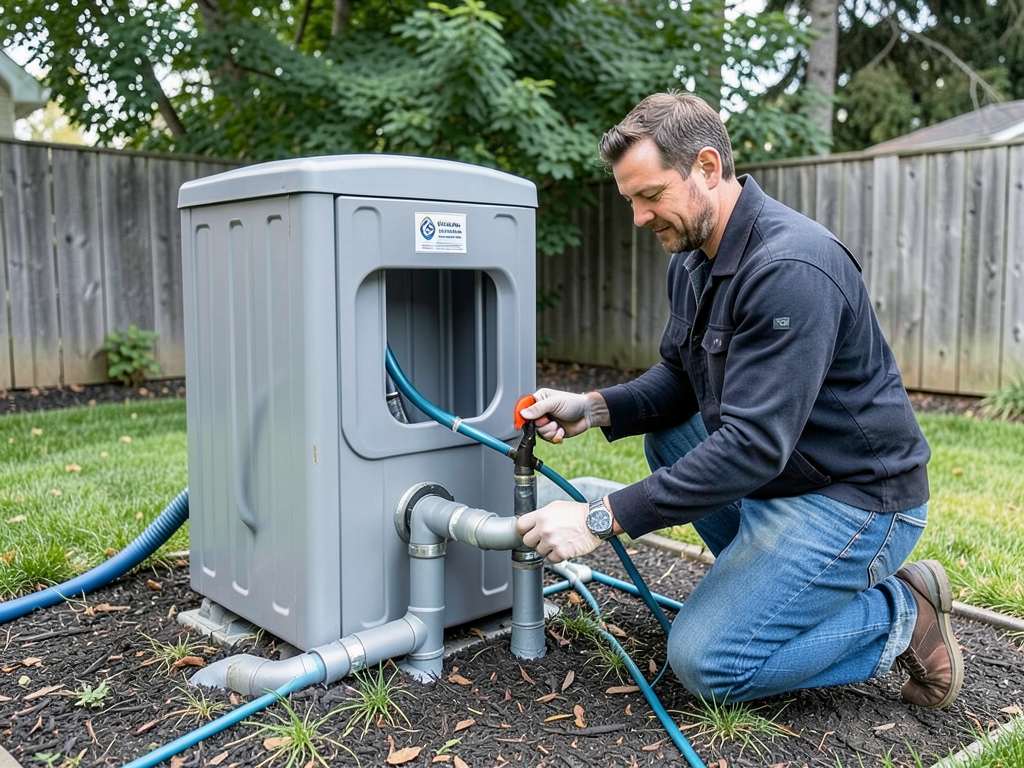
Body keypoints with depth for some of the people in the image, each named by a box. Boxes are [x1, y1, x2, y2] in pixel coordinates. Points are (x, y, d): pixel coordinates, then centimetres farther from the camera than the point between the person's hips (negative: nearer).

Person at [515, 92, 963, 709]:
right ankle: (765, 579, 14)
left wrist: (602, 520, -32)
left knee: (706, 662, -12)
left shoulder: (791, 269, -27)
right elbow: (680, 380, 11)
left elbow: (754, 445, -32)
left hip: (856, 498, -9)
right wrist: (593, 409, -9)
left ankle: (901, 615, 4)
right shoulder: (693, 256, 4)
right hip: (779, 471, 9)